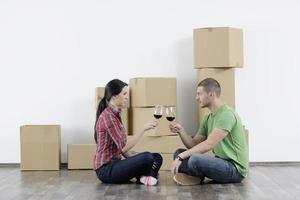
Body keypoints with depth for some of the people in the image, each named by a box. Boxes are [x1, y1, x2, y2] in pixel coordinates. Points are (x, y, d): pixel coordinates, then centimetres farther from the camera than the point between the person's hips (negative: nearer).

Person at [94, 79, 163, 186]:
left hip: (115, 163, 9)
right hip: (106, 169, -9)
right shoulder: (107, 116, -17)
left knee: (157, 158, 0)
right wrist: (144, 129, -18)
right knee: (147, 157, -25)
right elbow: (124, 147, -22)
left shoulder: (116, 114, 13)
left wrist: (134, 161, 3)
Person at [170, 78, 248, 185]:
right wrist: (181, 131, -6)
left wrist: (181, 157, -24)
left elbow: (209, 144, -25)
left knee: (195, 159, -33)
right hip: (220, 162, 9)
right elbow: (194, 144, 11)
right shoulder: (209, 118, 12)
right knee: (179, 152, 8)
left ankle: (197, 177, -2)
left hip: (235, 169, -9)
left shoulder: (227, 114, -17)